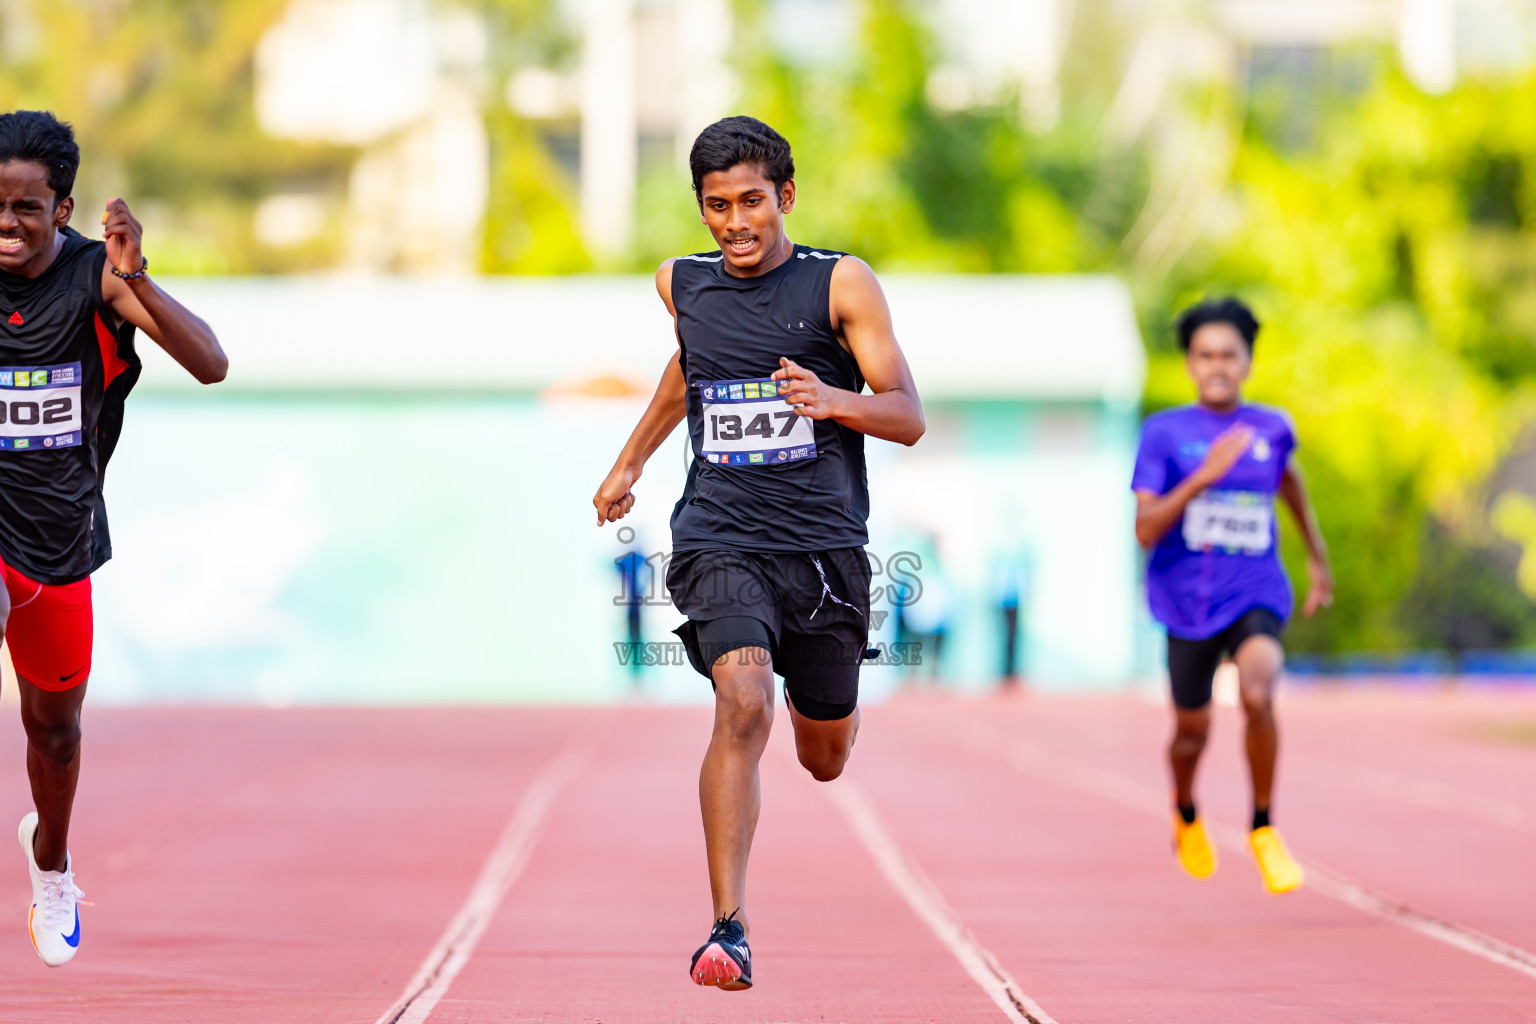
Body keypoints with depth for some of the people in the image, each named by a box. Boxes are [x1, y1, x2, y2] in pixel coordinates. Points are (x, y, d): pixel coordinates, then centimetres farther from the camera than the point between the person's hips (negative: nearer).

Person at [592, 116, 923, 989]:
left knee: (825, 758, 14)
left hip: (826, 547, 0)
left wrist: (834, 400, -29)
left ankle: (824, 702, 55)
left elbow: (909, 417, -9)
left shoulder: (842, 284, -5)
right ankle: (729, 929, -27)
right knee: (744, 705, -26)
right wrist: (632, 461, 35)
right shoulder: (683, 285, 6)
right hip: (721, 543, 0)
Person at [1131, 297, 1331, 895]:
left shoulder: (1272, 429, 1)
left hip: (1257, 594, 0)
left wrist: (1317, 557, 33)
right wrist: (1204, 475, -27)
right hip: (1188, 600, 0)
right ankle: (1185, 813, 48)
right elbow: (1146, 530, -16)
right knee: (1192, 730, 12)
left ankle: (1264, 829, -8)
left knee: (1257, 694, -27)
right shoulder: (1165, 434, -6)